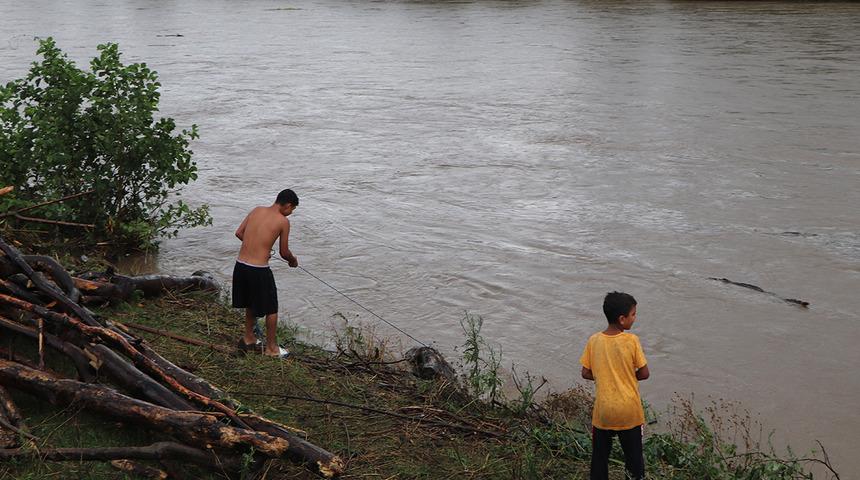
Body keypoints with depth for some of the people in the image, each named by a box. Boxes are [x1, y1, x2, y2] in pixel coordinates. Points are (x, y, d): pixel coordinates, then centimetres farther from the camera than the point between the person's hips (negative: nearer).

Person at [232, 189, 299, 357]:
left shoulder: (257, 210, 8)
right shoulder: (283, 221, -7)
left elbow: (239, 233, 11)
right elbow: (284, 252, 0)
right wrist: (293, 261, 21)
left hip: (240, 265, 6)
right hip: (259, 270, -6)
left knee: (250, 303, 27)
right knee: (271, 309, 13)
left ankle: (249, 339, 42)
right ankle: (271, 348, 23)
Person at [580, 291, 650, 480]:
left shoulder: (593, 340, -6)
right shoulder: (632, 340, -14)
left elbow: (586, 373, -1)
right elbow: (644, 373, -9)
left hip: (603, 410, 2)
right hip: (628, 411, -2)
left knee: (599, 457, 15)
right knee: (634, 457, 13)